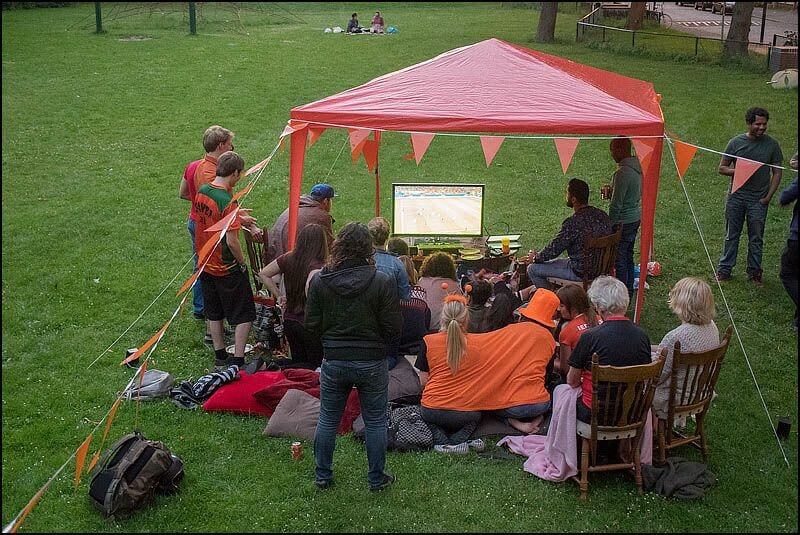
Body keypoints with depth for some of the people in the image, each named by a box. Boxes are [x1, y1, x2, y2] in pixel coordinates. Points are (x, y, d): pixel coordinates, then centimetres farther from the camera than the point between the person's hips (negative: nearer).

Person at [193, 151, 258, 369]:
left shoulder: (201, 191, -2)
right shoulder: (228, 202, -25)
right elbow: (231, 241, -26)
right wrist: (242, 263, -11)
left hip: (206, 265, 8)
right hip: (227, 269, -8)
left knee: (214, 313, 19)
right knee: (243, 315, 6)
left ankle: (220, 356, 28)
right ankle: (238, 360, 5)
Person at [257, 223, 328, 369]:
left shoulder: (287, 258, 0)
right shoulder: (317, 266, -19)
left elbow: (263, 274, 8)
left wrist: (278, 296, 10)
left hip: (289, 321, 7)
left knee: (298, 361, 23)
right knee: (316, 366, 8)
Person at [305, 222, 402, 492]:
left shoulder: (319, 281, -7)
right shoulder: (382, 282, -14)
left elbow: (312, 323, -2)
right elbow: (393, 328, -11)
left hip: (334, 361, 2)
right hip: (372, 363, -2)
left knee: (327, 420, 16)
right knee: (375, 422, 12)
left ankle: (322, 476, 27)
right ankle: (377, 479, 21)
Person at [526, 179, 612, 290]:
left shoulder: (573, 223, -27)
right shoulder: (602, 215, -2)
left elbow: (553, 250, -17)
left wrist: (536, 257, 5)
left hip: (580, 273, -8)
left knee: (532, 269, 3)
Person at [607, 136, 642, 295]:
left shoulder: (622, 173, -23)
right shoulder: (637, 168, 5)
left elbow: (616, 204, -21)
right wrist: (611, 189, 11)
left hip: (623, 222, -10)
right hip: (636, 218, 10)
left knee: (619, 261, 0)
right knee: (628, 258, 19)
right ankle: (629, 293, 30)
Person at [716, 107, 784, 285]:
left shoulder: (772, 145, 0)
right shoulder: (736, 142, -1)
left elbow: (777, 173, 4)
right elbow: (722, 168, 4)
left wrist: (768, 196, -3)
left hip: (758, 200, 0)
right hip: (736, 196, 0)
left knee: (756, 238, 6)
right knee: (731, 235, 9)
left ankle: (754, 271, 19)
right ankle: (725, 269, 19)